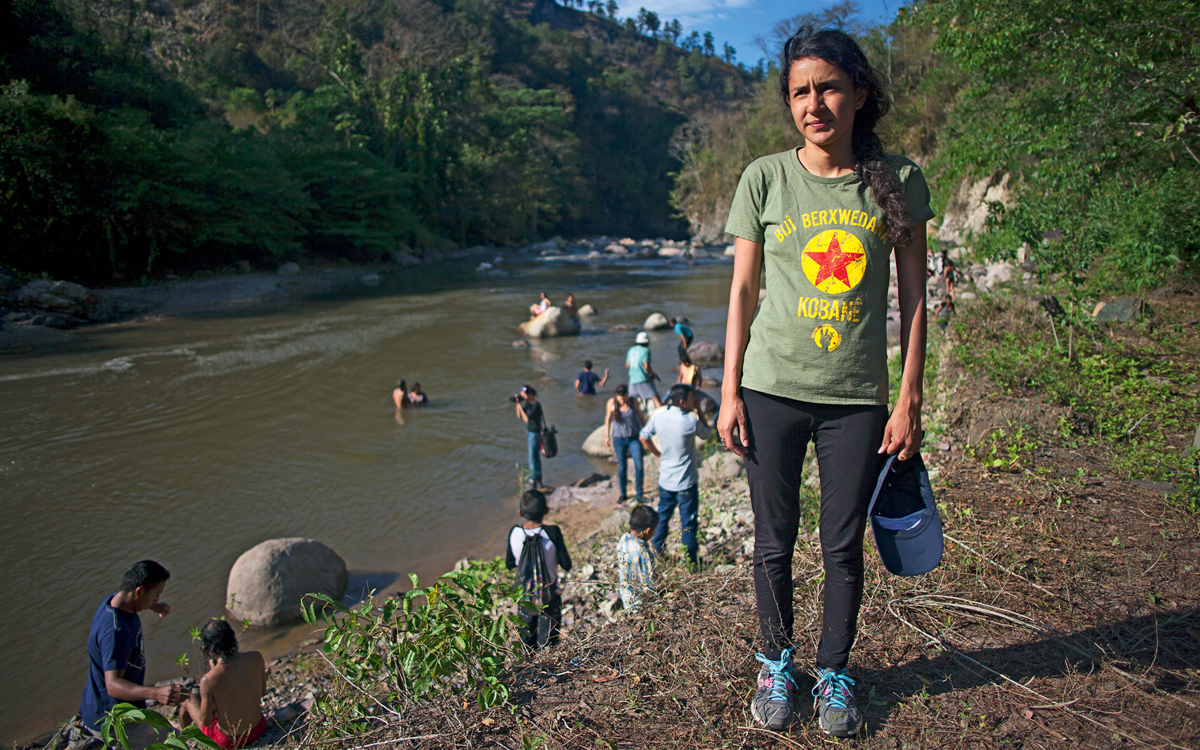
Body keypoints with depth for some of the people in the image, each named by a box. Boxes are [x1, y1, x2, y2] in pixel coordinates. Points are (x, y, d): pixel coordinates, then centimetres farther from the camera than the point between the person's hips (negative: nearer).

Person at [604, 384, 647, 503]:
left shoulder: (633, 401, -9)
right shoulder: (611, 403, -9)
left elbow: (641, 416, 4)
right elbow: (608, 419, 5)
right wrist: (607, 436, 8)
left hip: (635, 438, 0)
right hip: (618, 439, 0)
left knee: (639, 466, -5)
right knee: (621, 467, 9)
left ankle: (639, 494, 7)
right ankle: (623, 494, 26)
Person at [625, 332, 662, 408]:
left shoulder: (631, 350, 11)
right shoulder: (645, 350, -8)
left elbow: (627, 366, 13)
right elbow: (647, 366, -16)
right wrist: (654, 374, -1)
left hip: (632, 380, 6)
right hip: (644, 380, -6)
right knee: (656, 399, -9)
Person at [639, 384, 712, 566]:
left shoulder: (658, 416, -5)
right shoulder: (691, 422, -19)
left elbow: (643, 437, 7)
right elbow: (707, 434, 1)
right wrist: (699, 410, 0)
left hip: (665, 480, 5)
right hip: (686, 482, -5)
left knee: (662, 517, 19)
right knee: (688, 523, 6)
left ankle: (657, 554, 29)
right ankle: (690, 561, 14)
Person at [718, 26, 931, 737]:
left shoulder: (900, 181, 1)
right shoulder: (766, 178, 0)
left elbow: (915, 298, 4)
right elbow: (743, 289, 3)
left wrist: (910, 400, 0)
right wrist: (730, 392, 0)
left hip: (857, 397, 0)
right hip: (772, 390, 0)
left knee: (844, 546, 9)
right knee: (775, 542, 10)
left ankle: (834, 673, 31)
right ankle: (777, 663, 32)